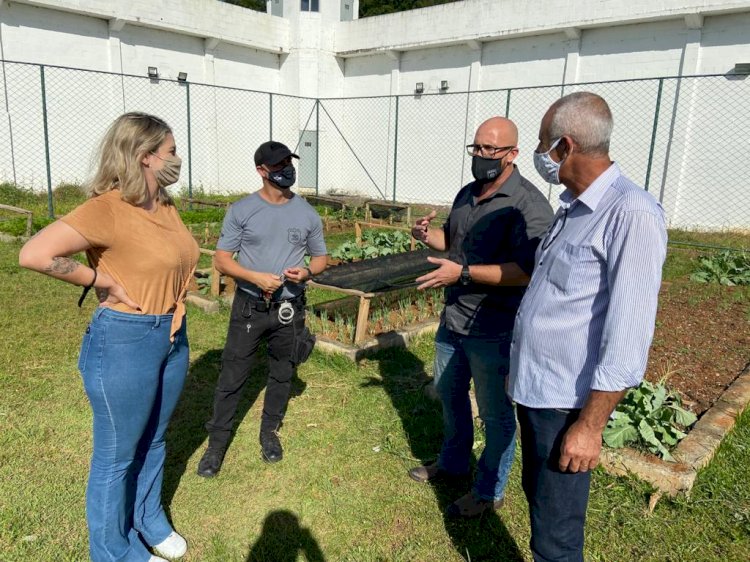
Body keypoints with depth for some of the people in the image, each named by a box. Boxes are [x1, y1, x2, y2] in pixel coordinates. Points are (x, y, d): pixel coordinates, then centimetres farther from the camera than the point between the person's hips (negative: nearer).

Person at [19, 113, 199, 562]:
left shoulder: (165, 206, 4)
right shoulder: (107, 208, -21)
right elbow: (34, 254, -30)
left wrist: (175, 315, 9)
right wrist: (103, 282, -21)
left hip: (173, 336, 8)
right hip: (124, 342, -8)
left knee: (154, 441, 24)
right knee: (118, 455, 12)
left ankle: (149, 521, 46)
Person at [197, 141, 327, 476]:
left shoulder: (307, 214, 1)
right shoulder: (241, 210, -6)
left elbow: (320, 258, 9)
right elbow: (221, 259, -5)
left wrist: (306, 272, -14)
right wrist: (256, 277, -20)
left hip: (289, 311, 2)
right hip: (249, 307, -2)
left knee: (282, 376, 15)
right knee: (232, 376, 4)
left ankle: (269, 432, 36)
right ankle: (217, 441, 21)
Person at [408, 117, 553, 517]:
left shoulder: (528, 205, -19)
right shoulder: (467, 195, 8)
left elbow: (527, 271, -27)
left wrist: (463, 273, -29)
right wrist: (426, 235, 0)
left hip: (492, 330, -9)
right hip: (452, 320, 9)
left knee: (495, 413, 9)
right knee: (449, 395, 23)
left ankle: (489, 492, 29)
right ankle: (452, 464, 46)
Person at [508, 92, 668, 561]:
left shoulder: (632, 214, -19)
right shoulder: (573, 208, 9)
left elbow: (627, 338, -22)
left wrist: (590, 425, -20)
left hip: (567, 403, -8)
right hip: (533, 390, 8)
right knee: (538, 496, 23)